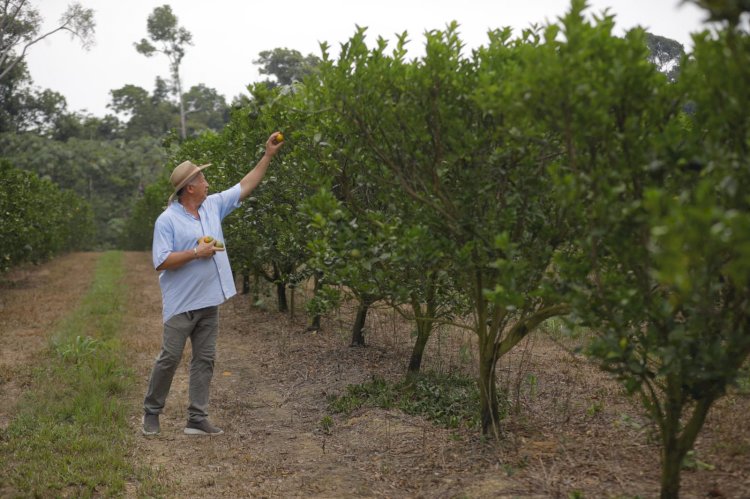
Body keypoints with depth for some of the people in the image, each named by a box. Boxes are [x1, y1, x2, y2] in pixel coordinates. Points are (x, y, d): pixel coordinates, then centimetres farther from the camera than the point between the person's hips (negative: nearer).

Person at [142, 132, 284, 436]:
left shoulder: (213, 206, 8)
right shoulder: (167, 220, -11)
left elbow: (245, 187, 14)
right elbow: (161, 261, -17)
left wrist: (268, 156, 13)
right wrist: (197, 253, -18)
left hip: (209, 301, 7)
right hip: (181, 304, -7)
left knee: (204, 360, 6)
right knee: (169, 359, 0)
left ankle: (197, 419, 11)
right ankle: (151, 412, 17)